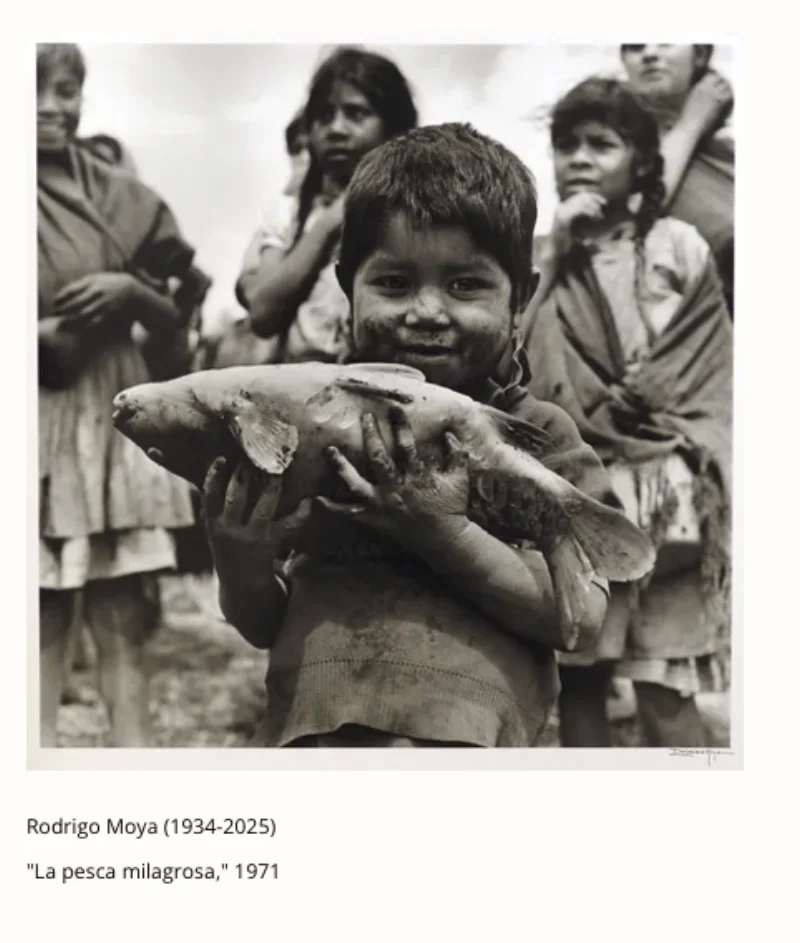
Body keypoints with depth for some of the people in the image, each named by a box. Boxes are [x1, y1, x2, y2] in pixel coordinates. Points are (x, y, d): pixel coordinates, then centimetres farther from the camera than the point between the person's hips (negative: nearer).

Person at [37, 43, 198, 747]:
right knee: (45, 616, -2)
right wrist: (53, 332, -18)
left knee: (123, 612, 5)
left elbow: (173, 320, 10)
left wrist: (129, 290, -9)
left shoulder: (122, 197, 9)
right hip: (39, 424, -2)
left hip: (117, 418, 3)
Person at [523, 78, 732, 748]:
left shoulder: (680, 251, 6)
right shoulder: (543, 260, 13)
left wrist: (692, 479, -6)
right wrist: (554, 256, -5)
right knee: (578, 675, 2)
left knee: (664, 686, -5)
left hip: (660, 495, -2)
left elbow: (712, 381, 4)